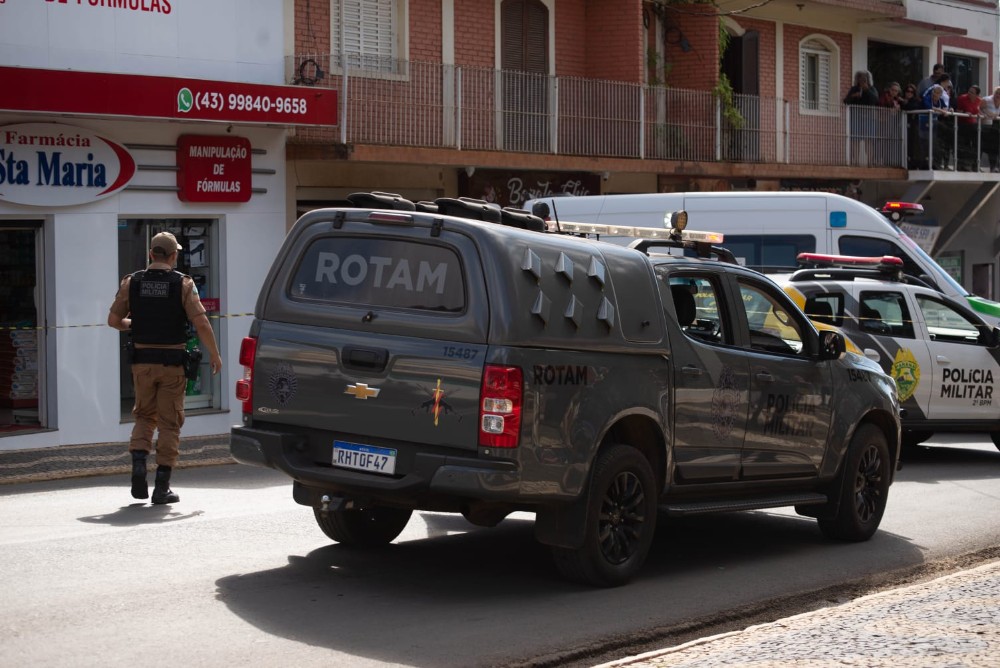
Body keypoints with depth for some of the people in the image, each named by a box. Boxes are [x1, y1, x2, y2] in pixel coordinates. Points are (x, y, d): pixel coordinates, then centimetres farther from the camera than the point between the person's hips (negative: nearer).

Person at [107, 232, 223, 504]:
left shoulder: (131, 283, 1)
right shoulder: (183, 284, -7)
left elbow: (114, 320, 5)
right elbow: (201, 323, -13)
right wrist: (214, 355, -1)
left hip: (142, 361, 2)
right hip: (172, 362, -2)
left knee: (144, 416, 20)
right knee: (169, 422, 5)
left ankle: (138, 465, -1)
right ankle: (162, 486, 4)